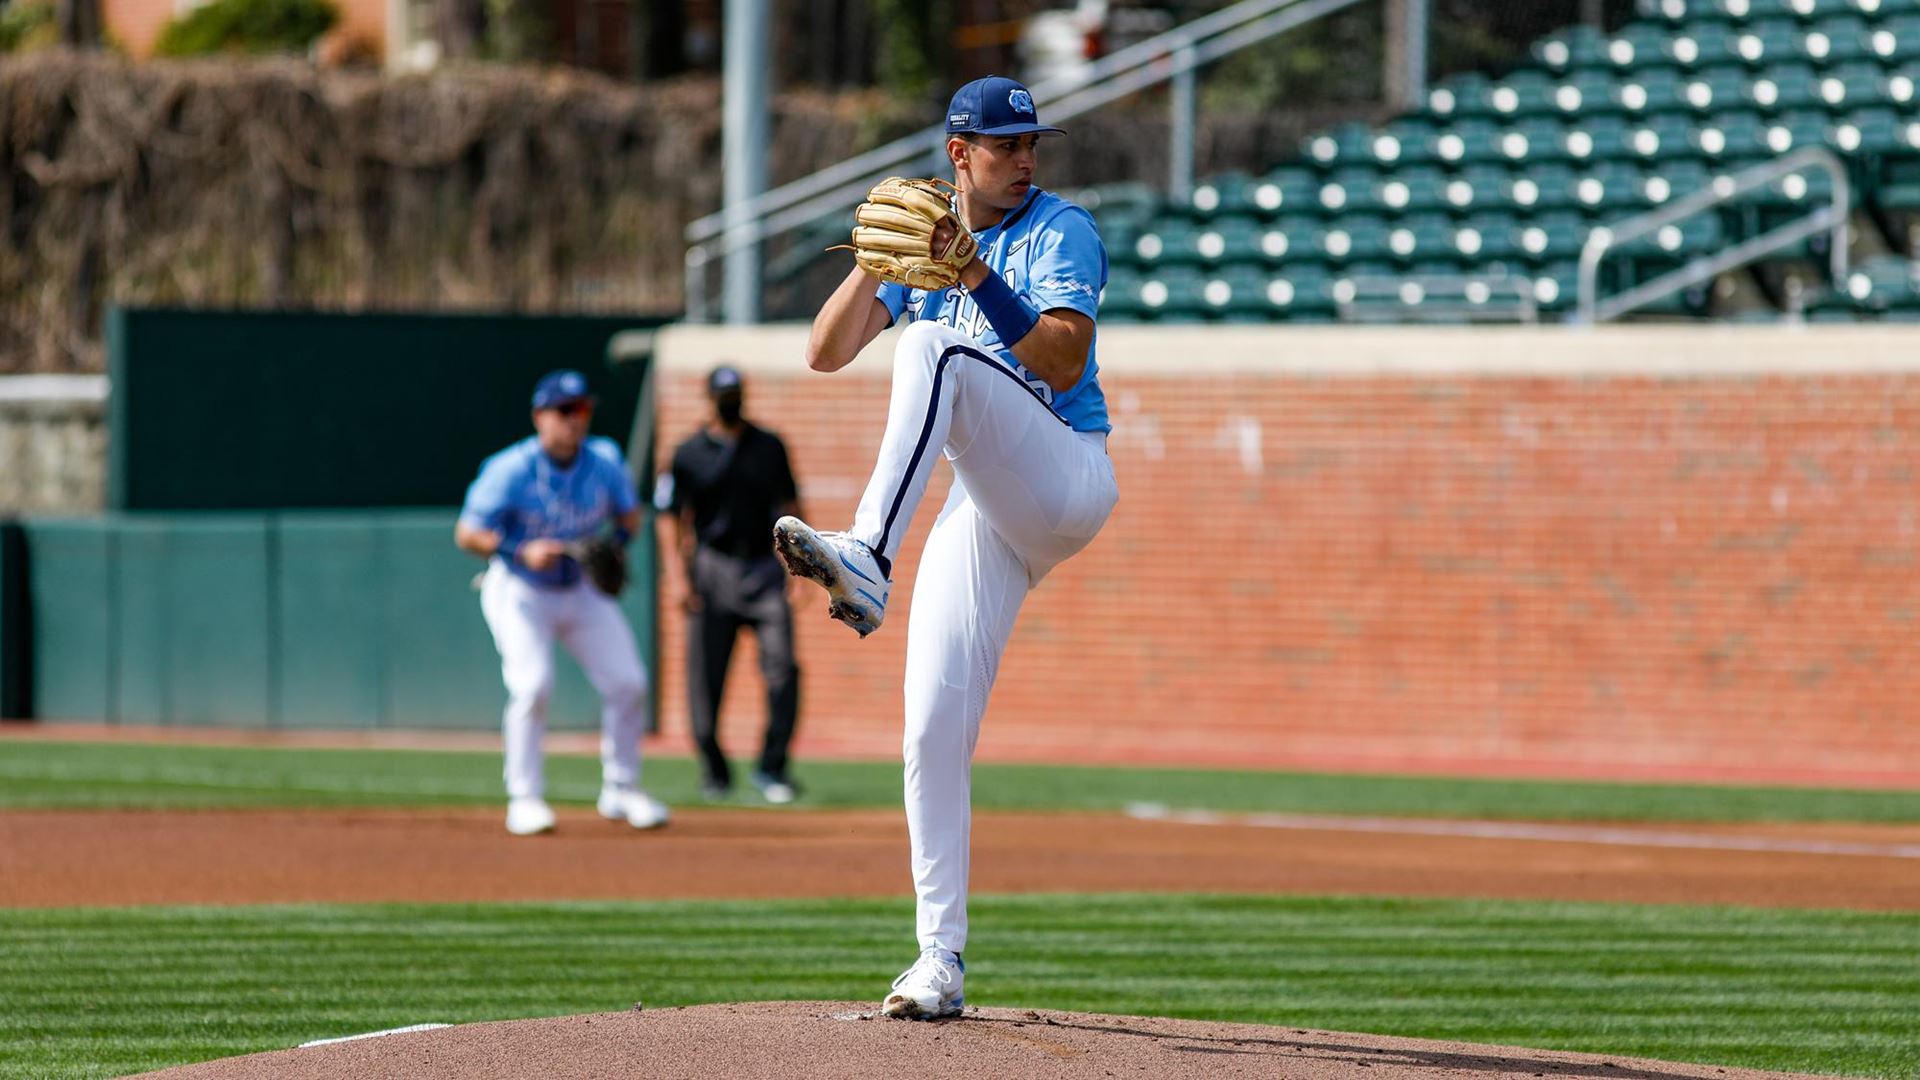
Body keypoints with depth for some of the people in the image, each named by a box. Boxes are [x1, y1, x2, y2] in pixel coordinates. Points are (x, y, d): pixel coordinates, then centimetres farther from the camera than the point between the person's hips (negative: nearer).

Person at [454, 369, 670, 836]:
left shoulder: (605, 461, -8)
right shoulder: (511, 470, -21)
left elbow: (629, 514, 9)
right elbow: (467, 534, -17)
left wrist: (616, 545, -13)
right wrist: (521, 551, -31)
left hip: (583, 590, 5)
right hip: (519, 591, -5)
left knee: (628, 684, -2)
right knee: (533, 686, -22)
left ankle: (621, 789, 16)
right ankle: (525, 798, -12)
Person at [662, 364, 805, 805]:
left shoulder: (769, 446, 11)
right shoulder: (690, 453, 5)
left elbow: (790, 505, 12)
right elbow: (681, 520, 3)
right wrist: (686, 579, -6)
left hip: (765, 566, 1)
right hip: (713, 567, -1)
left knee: (782, 666, -12)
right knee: (706, 674, -1)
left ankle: (772, 768, -8)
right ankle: (713, 771, 12)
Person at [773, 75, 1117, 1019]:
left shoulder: (1060, 231, 1)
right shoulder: (927, 236, 17)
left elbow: (1061, 366, -14)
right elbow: (825, 353, 7)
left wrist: (980, 279, -23)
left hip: (1066, 477, -6)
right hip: (984, 508, 6)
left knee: (935, 348, -30)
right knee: (934, 729, -4)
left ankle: (867, 562, -47)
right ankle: (939, 961, 1)